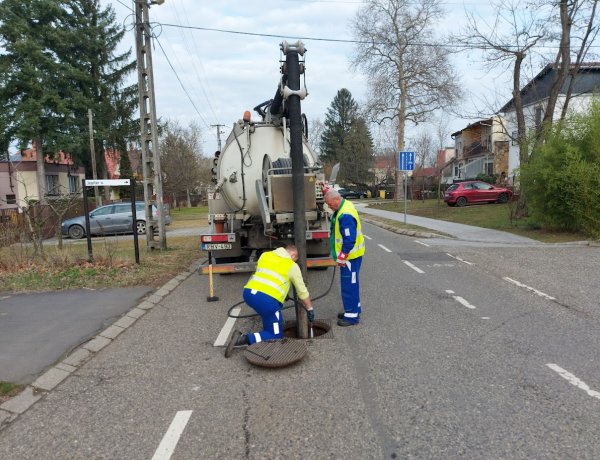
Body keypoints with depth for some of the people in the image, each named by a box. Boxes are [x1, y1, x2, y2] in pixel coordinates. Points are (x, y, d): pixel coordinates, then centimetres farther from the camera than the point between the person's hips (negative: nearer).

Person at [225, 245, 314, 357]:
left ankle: (268, 328, 33)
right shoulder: (292, 266, 9)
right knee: (276, 336, 8)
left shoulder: (265, 255, 19)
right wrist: (310, 309, 30)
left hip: (248, 293, 6)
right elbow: (302, 292, 16)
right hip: (267, 300, -6)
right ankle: (242, 339, -9)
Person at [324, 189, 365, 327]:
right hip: (350, 255, 10)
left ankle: (352, 315, 5)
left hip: (350, 256, -10)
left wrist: (342, 258, -19)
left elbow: (349, 240, -27)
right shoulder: (345, 205, 5)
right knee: (352, 283, 19)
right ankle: (355, 309, 31)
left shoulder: (345, 216, -26)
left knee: (349, 285, -3)